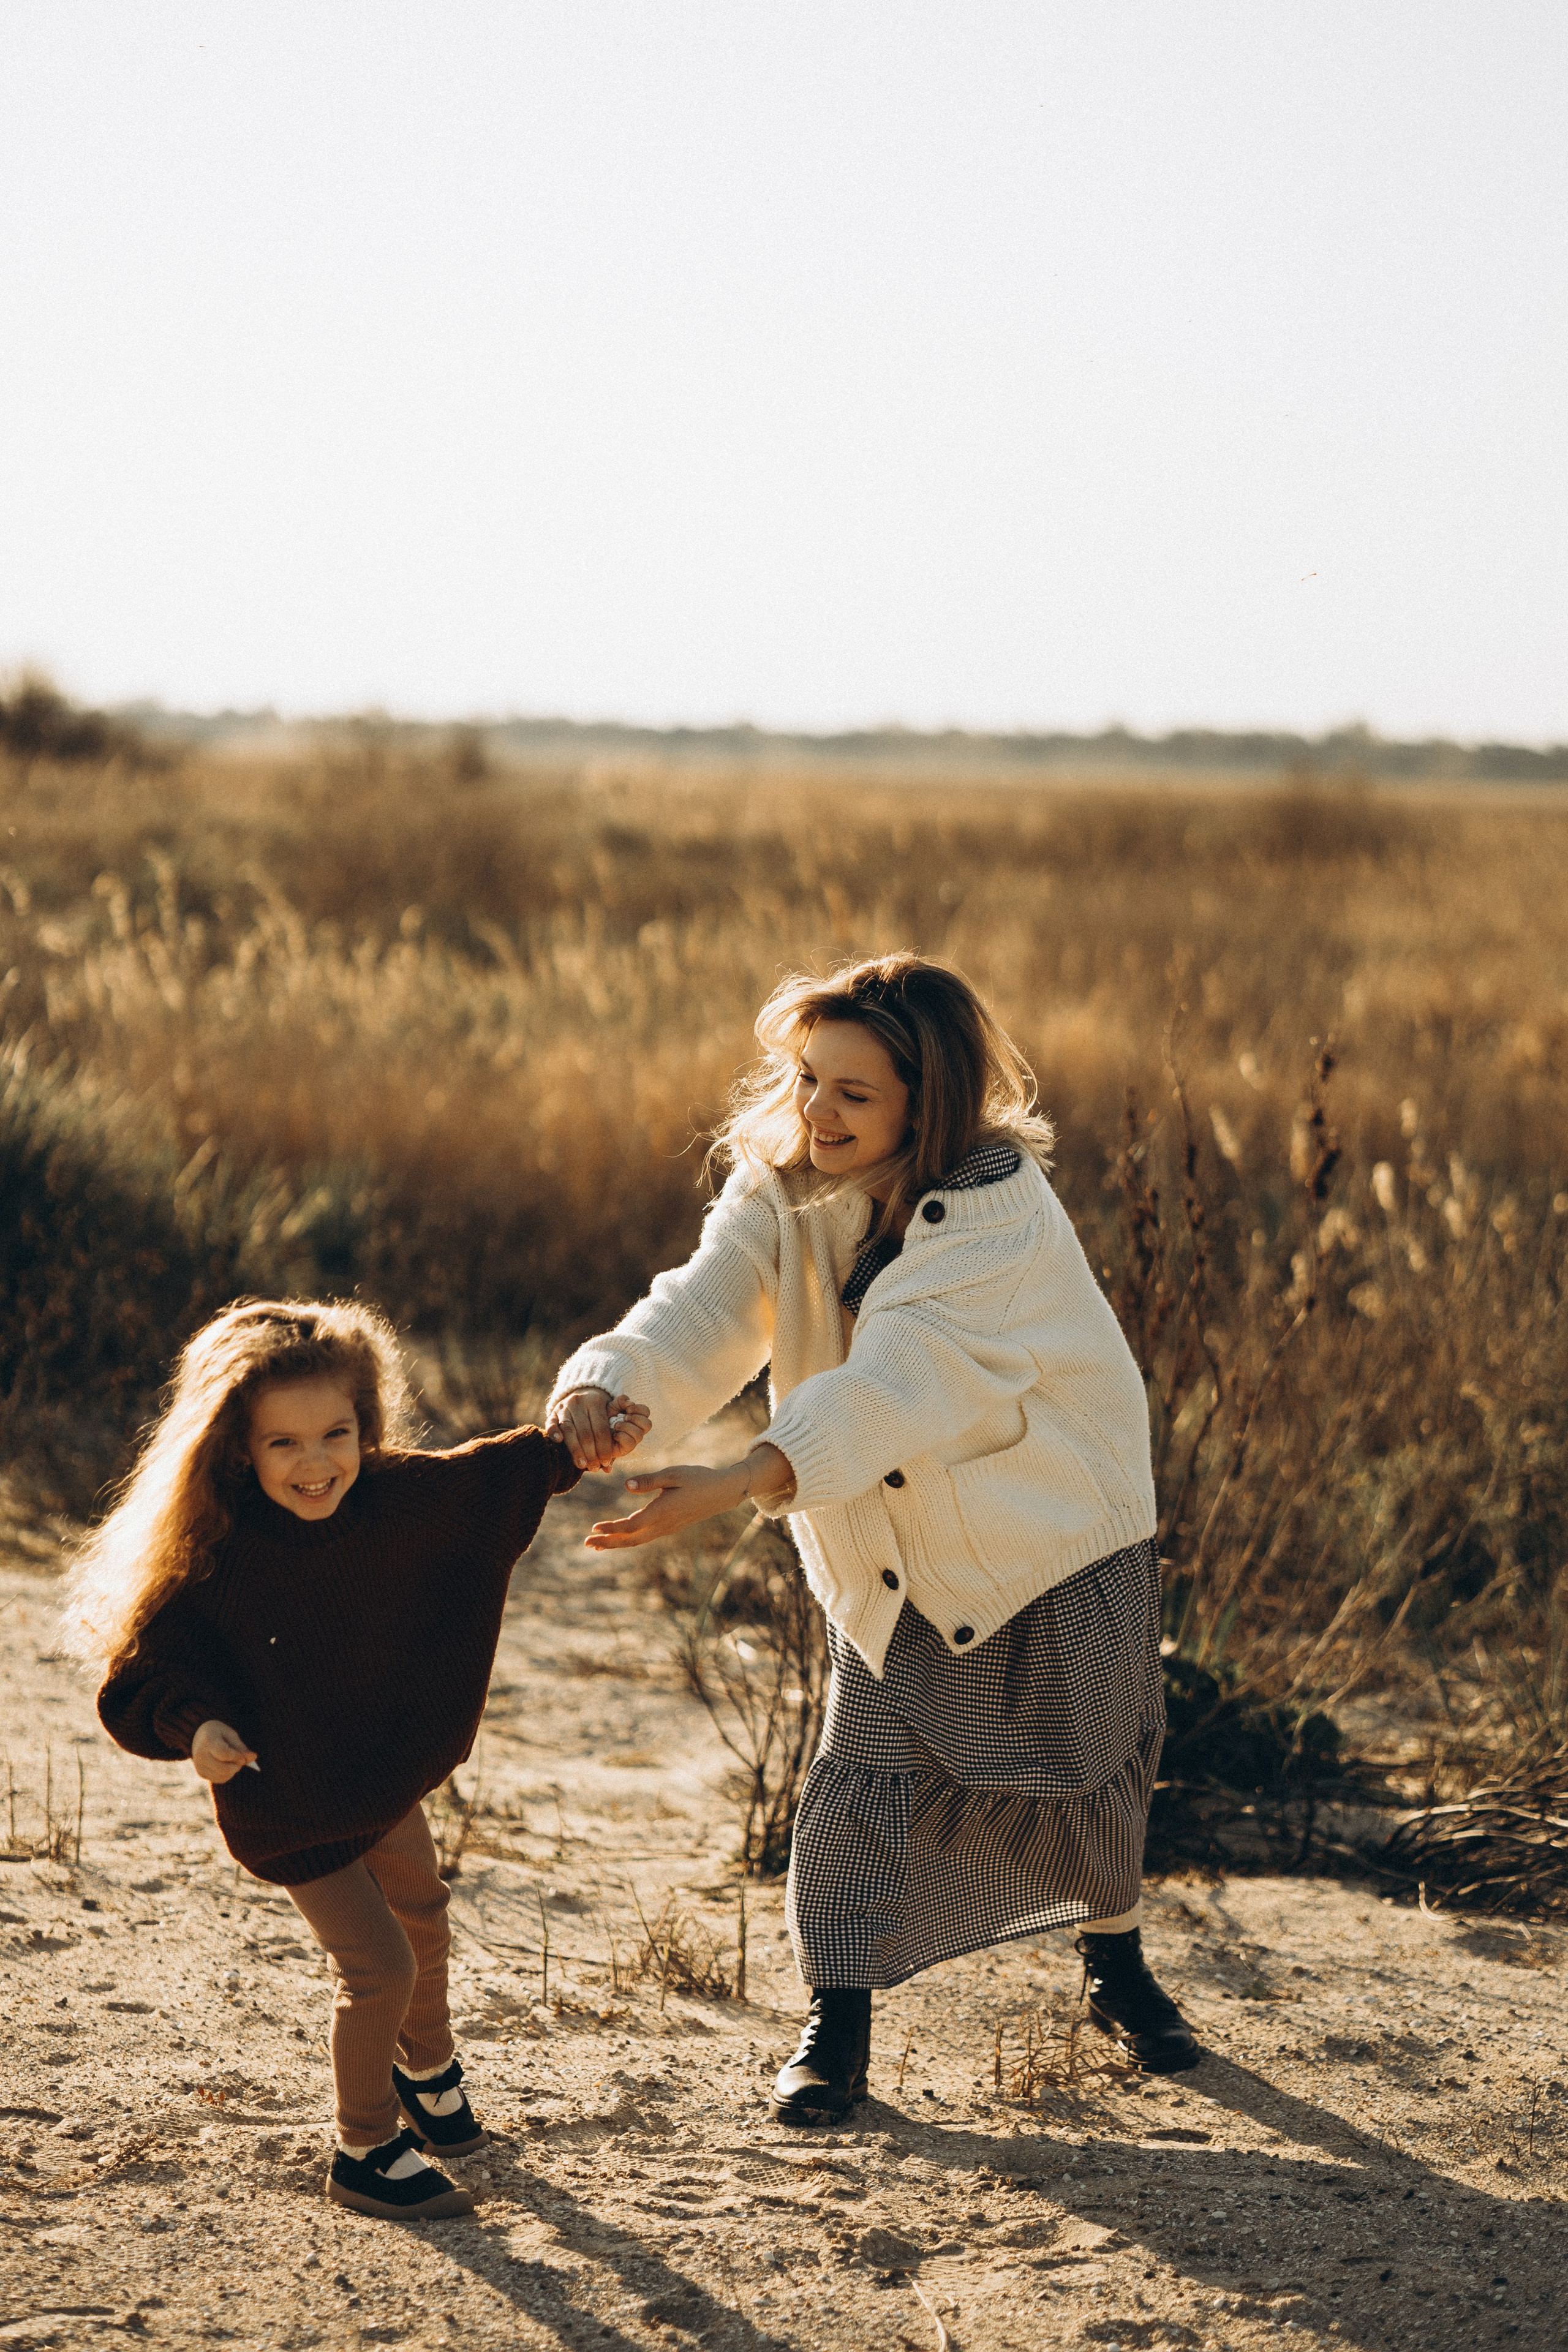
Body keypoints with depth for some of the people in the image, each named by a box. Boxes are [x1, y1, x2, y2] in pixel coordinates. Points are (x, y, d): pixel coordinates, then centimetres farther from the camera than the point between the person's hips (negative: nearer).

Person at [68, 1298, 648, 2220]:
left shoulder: (400, 1501, -17)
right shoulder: (211, 1565, -31)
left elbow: (499, 1475, 0)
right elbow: (145, 1675, -24)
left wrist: (583, 1442, -5)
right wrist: (196, 1727, -42)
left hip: (386, 1773, 7)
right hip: (287, 1802, -6)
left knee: (422, 1909, 27)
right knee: (379, 1964, -7)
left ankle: (428, 2064, 57)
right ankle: (366, 2151, 16)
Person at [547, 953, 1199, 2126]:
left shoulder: (998, 1203, -31)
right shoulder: (779, 1193, -13)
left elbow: (897, 1383, -43)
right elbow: (702, 1313, -28)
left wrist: (726, 1488, -56)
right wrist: (601, 1383, -52)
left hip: (1056, 1523, -3)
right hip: (894, 1554, 3)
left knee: (1093, 1763, 12)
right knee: (867, 1773, -7)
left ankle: (1119, 1965, 39)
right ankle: (838, 2022, 9)